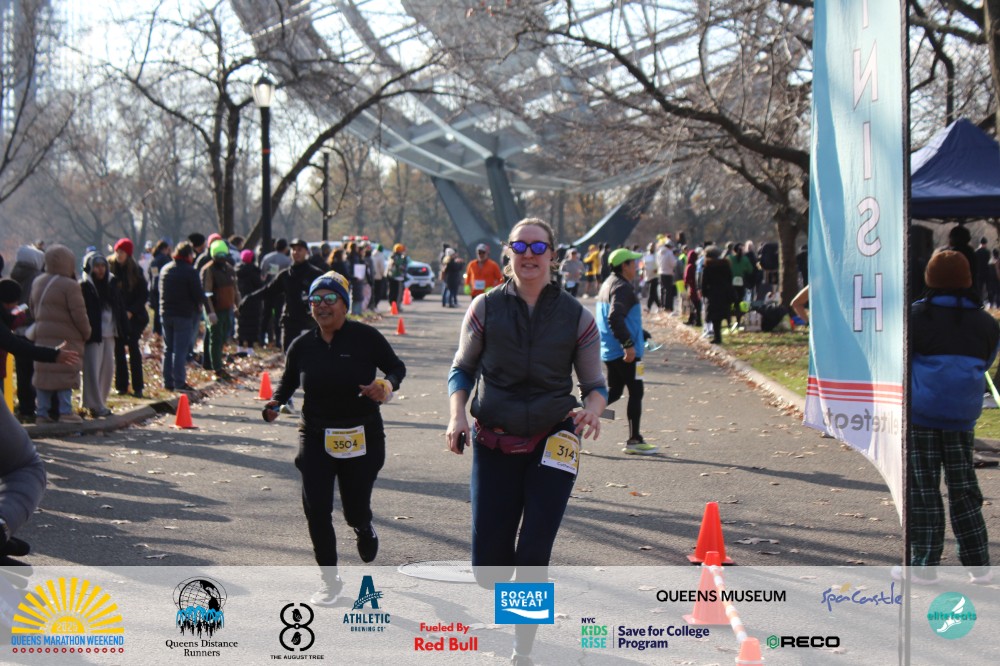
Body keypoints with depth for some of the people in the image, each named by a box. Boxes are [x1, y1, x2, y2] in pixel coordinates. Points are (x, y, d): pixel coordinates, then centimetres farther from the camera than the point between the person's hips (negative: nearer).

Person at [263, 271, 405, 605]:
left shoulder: (366, 337, -8)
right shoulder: (302, 345, 0)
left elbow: (396, 367, 2)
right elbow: (288, 382, 13)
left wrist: (388, 385, -19)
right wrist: (275, 403, -6)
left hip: (361, 437, -2)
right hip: (315, 437, 2)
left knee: (355, 511, 4)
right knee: (316, 509, -8)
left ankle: (364, 530, 45)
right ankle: (330, 581, 10)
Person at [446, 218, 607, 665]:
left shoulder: (576, 316, 0)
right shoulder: (486, 307, 1)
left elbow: (595, 384, 5)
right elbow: (462, 369, 8)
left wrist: (593, 408, -18)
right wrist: (456, 414, -11)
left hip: (551, 443, -1)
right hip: (494, 443, 1)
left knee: (532, 557, -10)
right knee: (487, 567, -1)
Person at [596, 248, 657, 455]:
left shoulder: (608, 284, 16)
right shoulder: (622, 287, -16)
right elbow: (615, 318, -29)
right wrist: (628, 344, -28)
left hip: (609, 351, 9)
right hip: (625, 352, -9)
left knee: (614, 392, 16)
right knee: (636, 392, 0)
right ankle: (634, 440, 3)